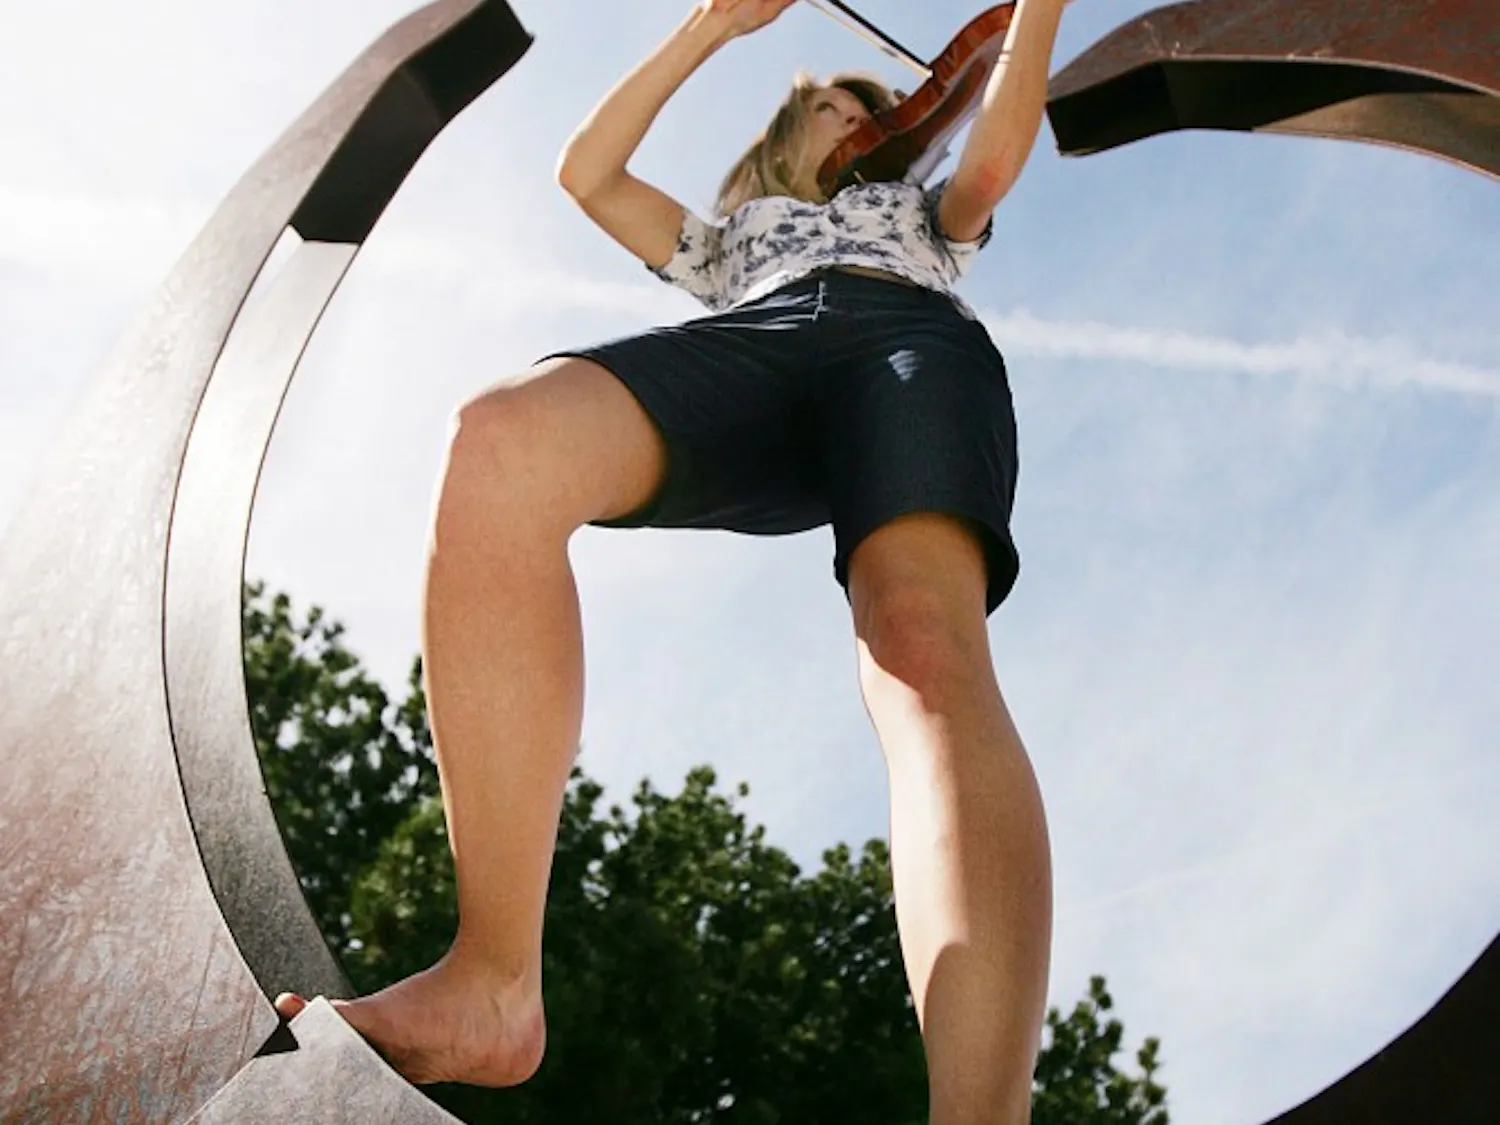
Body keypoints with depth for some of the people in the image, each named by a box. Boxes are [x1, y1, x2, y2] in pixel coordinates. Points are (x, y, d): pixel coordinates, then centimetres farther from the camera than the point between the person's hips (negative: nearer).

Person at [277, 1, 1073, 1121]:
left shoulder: (924, 214, 44)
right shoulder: (732, 239, 46)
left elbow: (997, 156, 24)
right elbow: (586, 171, 37)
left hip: (914, 341, -1)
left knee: (927, 649, -36)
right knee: (499, 444, -35)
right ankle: (492, 988, -40)